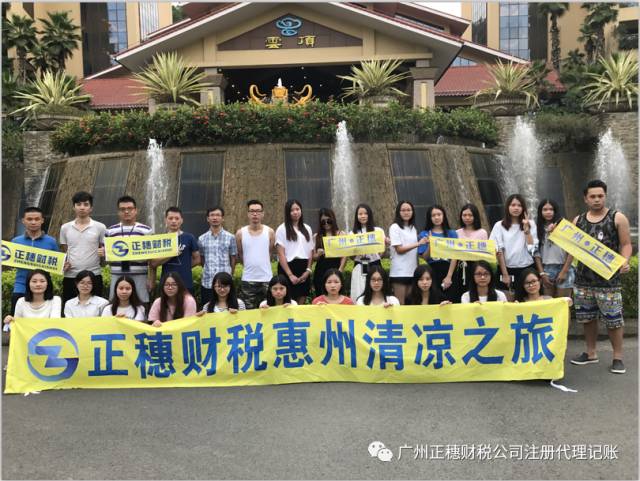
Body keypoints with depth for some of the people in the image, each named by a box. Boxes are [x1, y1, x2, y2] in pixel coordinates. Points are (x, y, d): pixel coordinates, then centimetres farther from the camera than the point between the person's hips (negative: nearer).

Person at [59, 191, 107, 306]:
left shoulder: (100, 227, 2)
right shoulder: (65, 228, 9)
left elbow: (106, 249, 7)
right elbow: (63, 252, 16)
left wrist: (104, 252, -15)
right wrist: (63, 263, -3)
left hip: (94, 276, -2)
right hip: (70, 277, 2)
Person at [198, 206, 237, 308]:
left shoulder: (230, 237, 1)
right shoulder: (202, 239, 6)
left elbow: (233, 259, 7)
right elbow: (201, 259, 15)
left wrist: (229, 275, 9)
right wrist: (209, 271, 11)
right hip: (207, 283, 2)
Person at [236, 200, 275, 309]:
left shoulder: (270, 232, -1)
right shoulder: (240, 233, -2)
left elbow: (270, 253, 10)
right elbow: (240, 255, 10)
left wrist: (262, 265, 8)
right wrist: (250, 265, 11)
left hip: (266, 279, 0)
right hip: (247, 280, 0)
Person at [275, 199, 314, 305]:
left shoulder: (307, 229, 13)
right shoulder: (282, 229, -2)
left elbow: (310, 252, 12)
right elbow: (281, 254, -8)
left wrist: (308, 270, -2)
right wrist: (290, 274, -15)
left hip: (304, 268, 4)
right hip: (288, 267, -4)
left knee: (301, 303, 6)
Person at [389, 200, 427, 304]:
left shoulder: (413, 228, 15)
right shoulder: (395, 227, -3)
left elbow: (415, 252, 17)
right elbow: (399, 249, -11)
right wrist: (418, 243, -15)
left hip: (412, 271, 6)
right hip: (399, 272, -6)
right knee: (400, 303, -5)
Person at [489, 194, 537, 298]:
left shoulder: (530, 224, 3)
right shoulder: (499, 225, -1)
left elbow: (532, 248, -7)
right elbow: (499, 251, -3)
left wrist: (526, 228, -13)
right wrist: (505, 274, -7)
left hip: (527, 269, 1)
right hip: (508, 269, -1)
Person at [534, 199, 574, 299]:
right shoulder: (538, 229, 8)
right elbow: (537, 253, 7)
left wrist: (564, 271, -8)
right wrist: (542, 273, 0)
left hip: (563, 268, -3)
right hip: (546, 270, 3)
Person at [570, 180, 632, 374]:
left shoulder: (618, 218, -1)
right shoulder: (578, 220, 9)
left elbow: (626, 244, -2)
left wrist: (625, 262, -19)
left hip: (608, 278, -4)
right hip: (583, 277, 4)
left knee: (613, 319, -1)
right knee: (587, 318, 13)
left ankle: (617, 357, 13)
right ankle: (590, 353, 26)